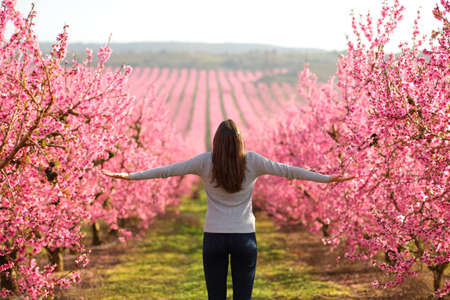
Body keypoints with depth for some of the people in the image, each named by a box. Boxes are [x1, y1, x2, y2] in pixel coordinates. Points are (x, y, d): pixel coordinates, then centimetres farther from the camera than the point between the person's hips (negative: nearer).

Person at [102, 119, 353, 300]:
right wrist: (327, 179, 7)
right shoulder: (252, 161, -5)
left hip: (214, 237, 0)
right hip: (244, 238, 0)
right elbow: (286, 170, -1)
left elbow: (168, 170, -2)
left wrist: (130, 176, 7)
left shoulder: (206, 162, -5)